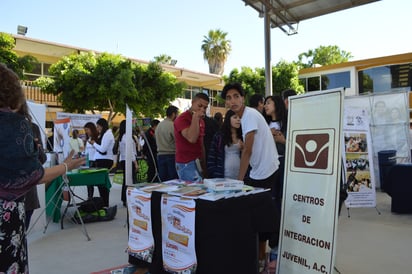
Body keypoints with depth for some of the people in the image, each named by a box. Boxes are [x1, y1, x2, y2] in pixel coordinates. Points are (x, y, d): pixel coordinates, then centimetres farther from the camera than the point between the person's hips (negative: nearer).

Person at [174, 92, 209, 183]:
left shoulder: (201, 120, 17)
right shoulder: (182, 119, -10)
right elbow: (192, 138, -26)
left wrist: (204, 166, 19)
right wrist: (195, 117, -20)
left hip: (198, 163, 8)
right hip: (186, 164, -8)